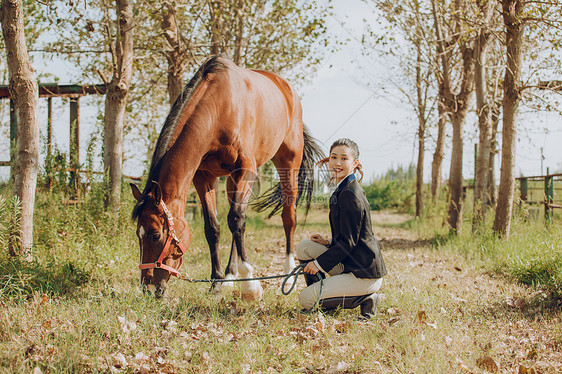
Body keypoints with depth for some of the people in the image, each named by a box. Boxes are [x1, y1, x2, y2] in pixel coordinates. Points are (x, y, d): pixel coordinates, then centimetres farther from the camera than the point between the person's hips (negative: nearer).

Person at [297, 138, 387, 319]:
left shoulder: (350, 195, -18)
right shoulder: (342, 190, 12)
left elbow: (349, 242, -18)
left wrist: (319, 263, -11)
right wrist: (329, 243, 9)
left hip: (366, 275, -9)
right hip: (349, 264, 9)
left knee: (306, 299, -10)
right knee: (303, 247, 8)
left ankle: (365, 299, -5)